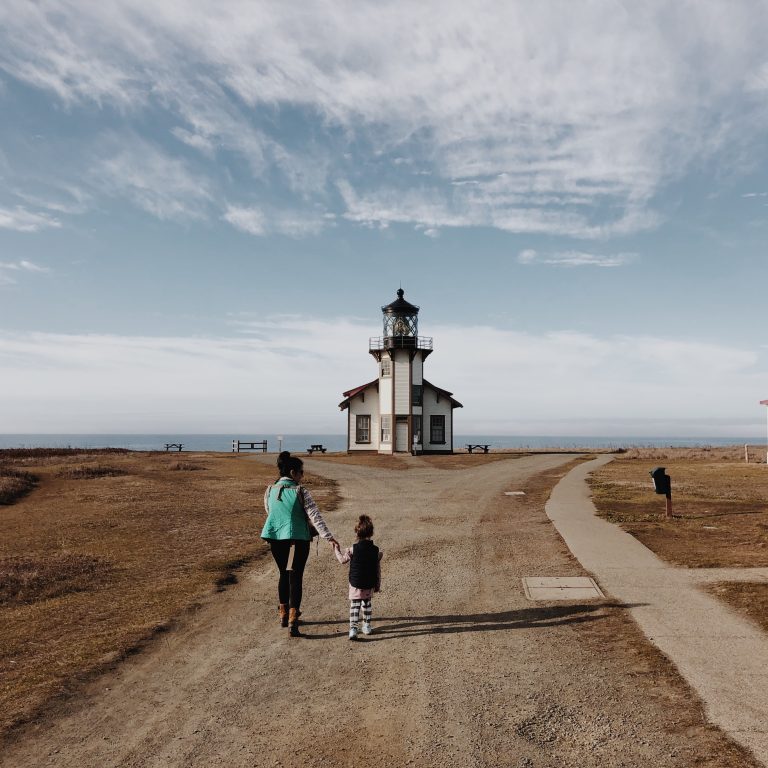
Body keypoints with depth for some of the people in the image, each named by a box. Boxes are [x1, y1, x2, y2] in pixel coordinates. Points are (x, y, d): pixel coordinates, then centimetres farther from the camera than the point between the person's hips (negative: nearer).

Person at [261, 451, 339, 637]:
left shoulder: (270, 491, 4)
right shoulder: (301, 492, -11)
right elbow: (315, 516, -14)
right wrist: (329, 538, -14)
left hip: (275, 538, 5)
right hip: (297, 538, -5)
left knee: (284, 574, 21)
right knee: (295, 577, 0)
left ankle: (283, 614, 31)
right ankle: (293, 620, -10)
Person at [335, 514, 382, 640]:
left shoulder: (353, 549, -12)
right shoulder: (376, 550, -3)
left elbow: (342, 560, 3)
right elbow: (378, 569, 3)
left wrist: (337, 550, 21)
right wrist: (378, 585, 14)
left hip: (355, 584, -3)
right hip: (370, 585, 3)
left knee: (354, 606, 1)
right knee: (367, 604, 21)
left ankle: (353, 628, -11)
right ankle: (367, 626, 29)